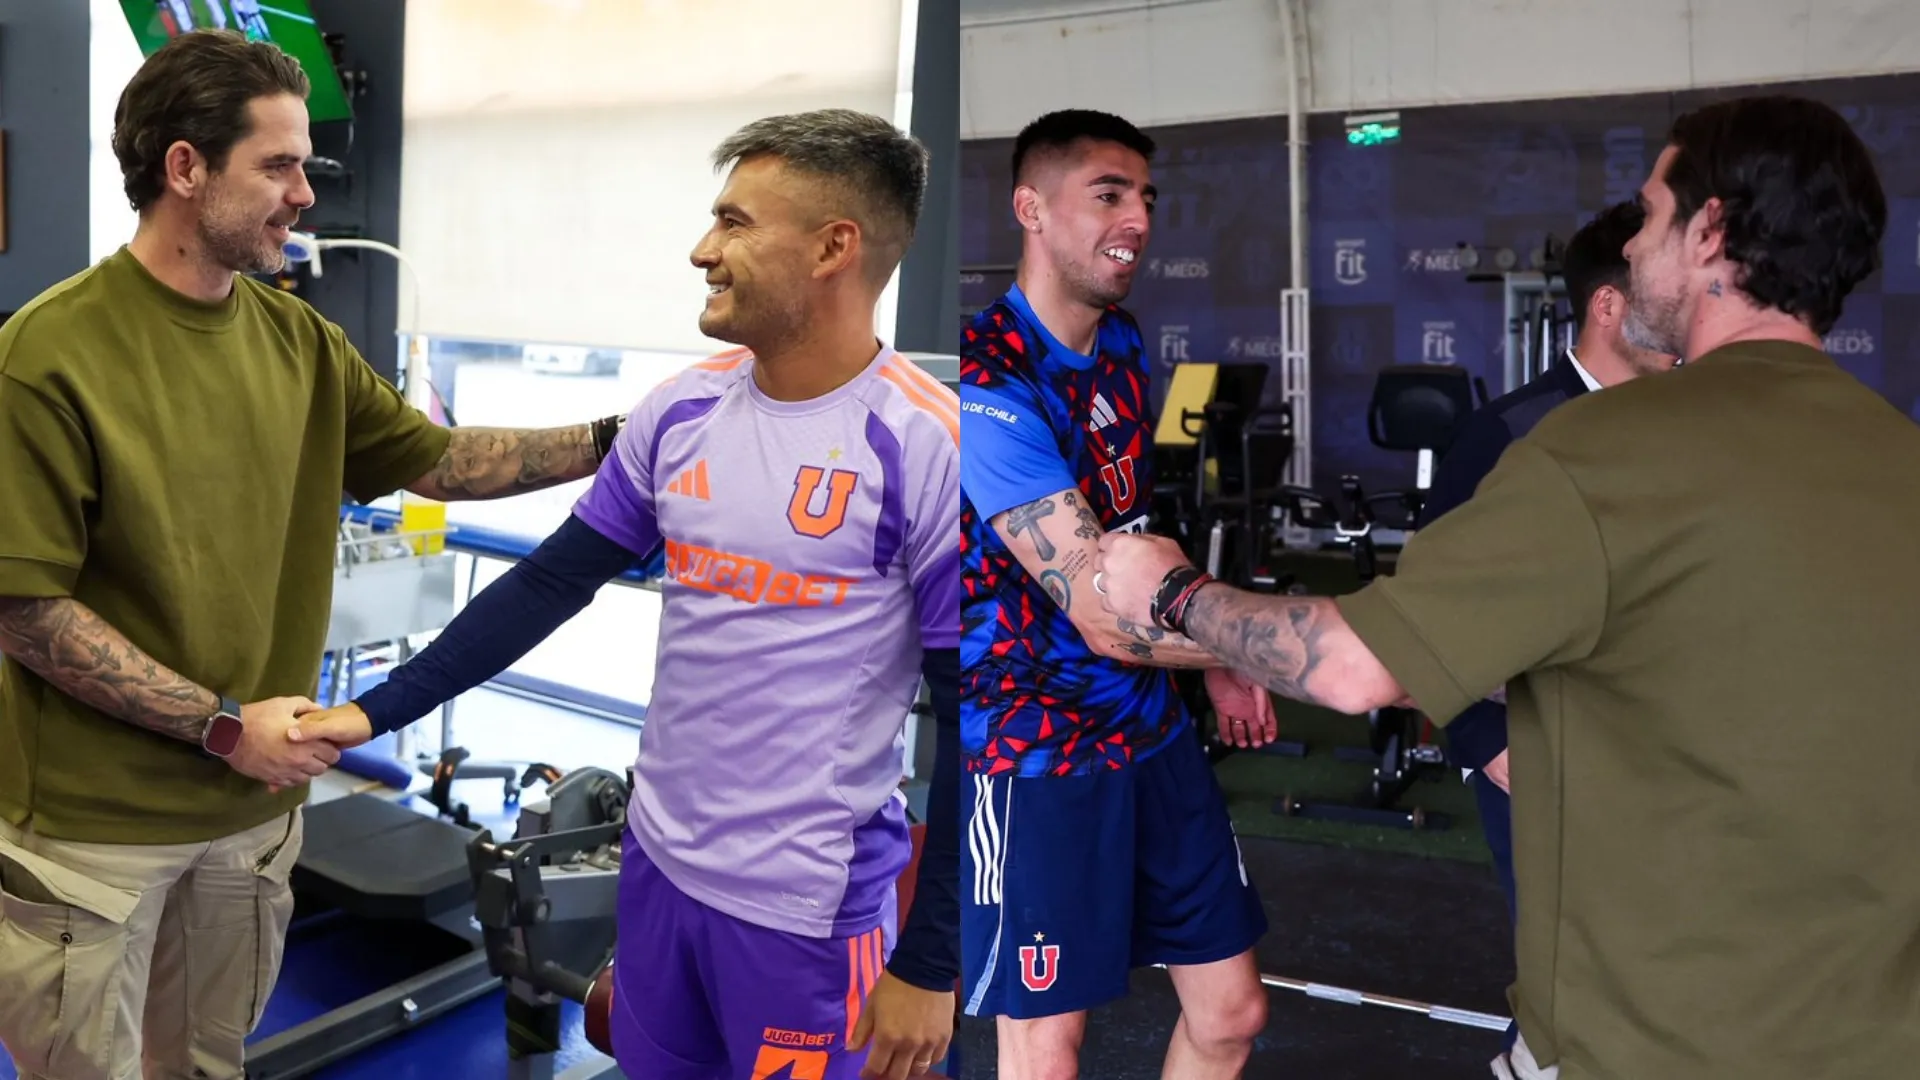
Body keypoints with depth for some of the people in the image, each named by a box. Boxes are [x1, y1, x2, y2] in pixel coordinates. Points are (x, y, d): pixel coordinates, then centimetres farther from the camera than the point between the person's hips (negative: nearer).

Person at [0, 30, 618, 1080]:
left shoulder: (300, 342, 2)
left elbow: (438, 459, 8)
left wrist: (613, 439, 0)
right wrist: (224, 726, -17)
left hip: (253, 805, 5)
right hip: (90, 827, -5)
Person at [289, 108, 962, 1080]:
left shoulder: (928, 449, -18)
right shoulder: (683, 411, 0)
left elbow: (971, 726, -15)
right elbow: (550, 582, 7)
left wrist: (930, 963, -12)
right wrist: (381, 709, 3)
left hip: (808, 903, -6)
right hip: (658, 859, 6)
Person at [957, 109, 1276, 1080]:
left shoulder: (1123, 345, 6)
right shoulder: (987, 381, -22)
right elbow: (1107, 614, -27)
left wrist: (1217, 658, 14)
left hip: (1149, 727, 8)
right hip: (1032, 747, -7)